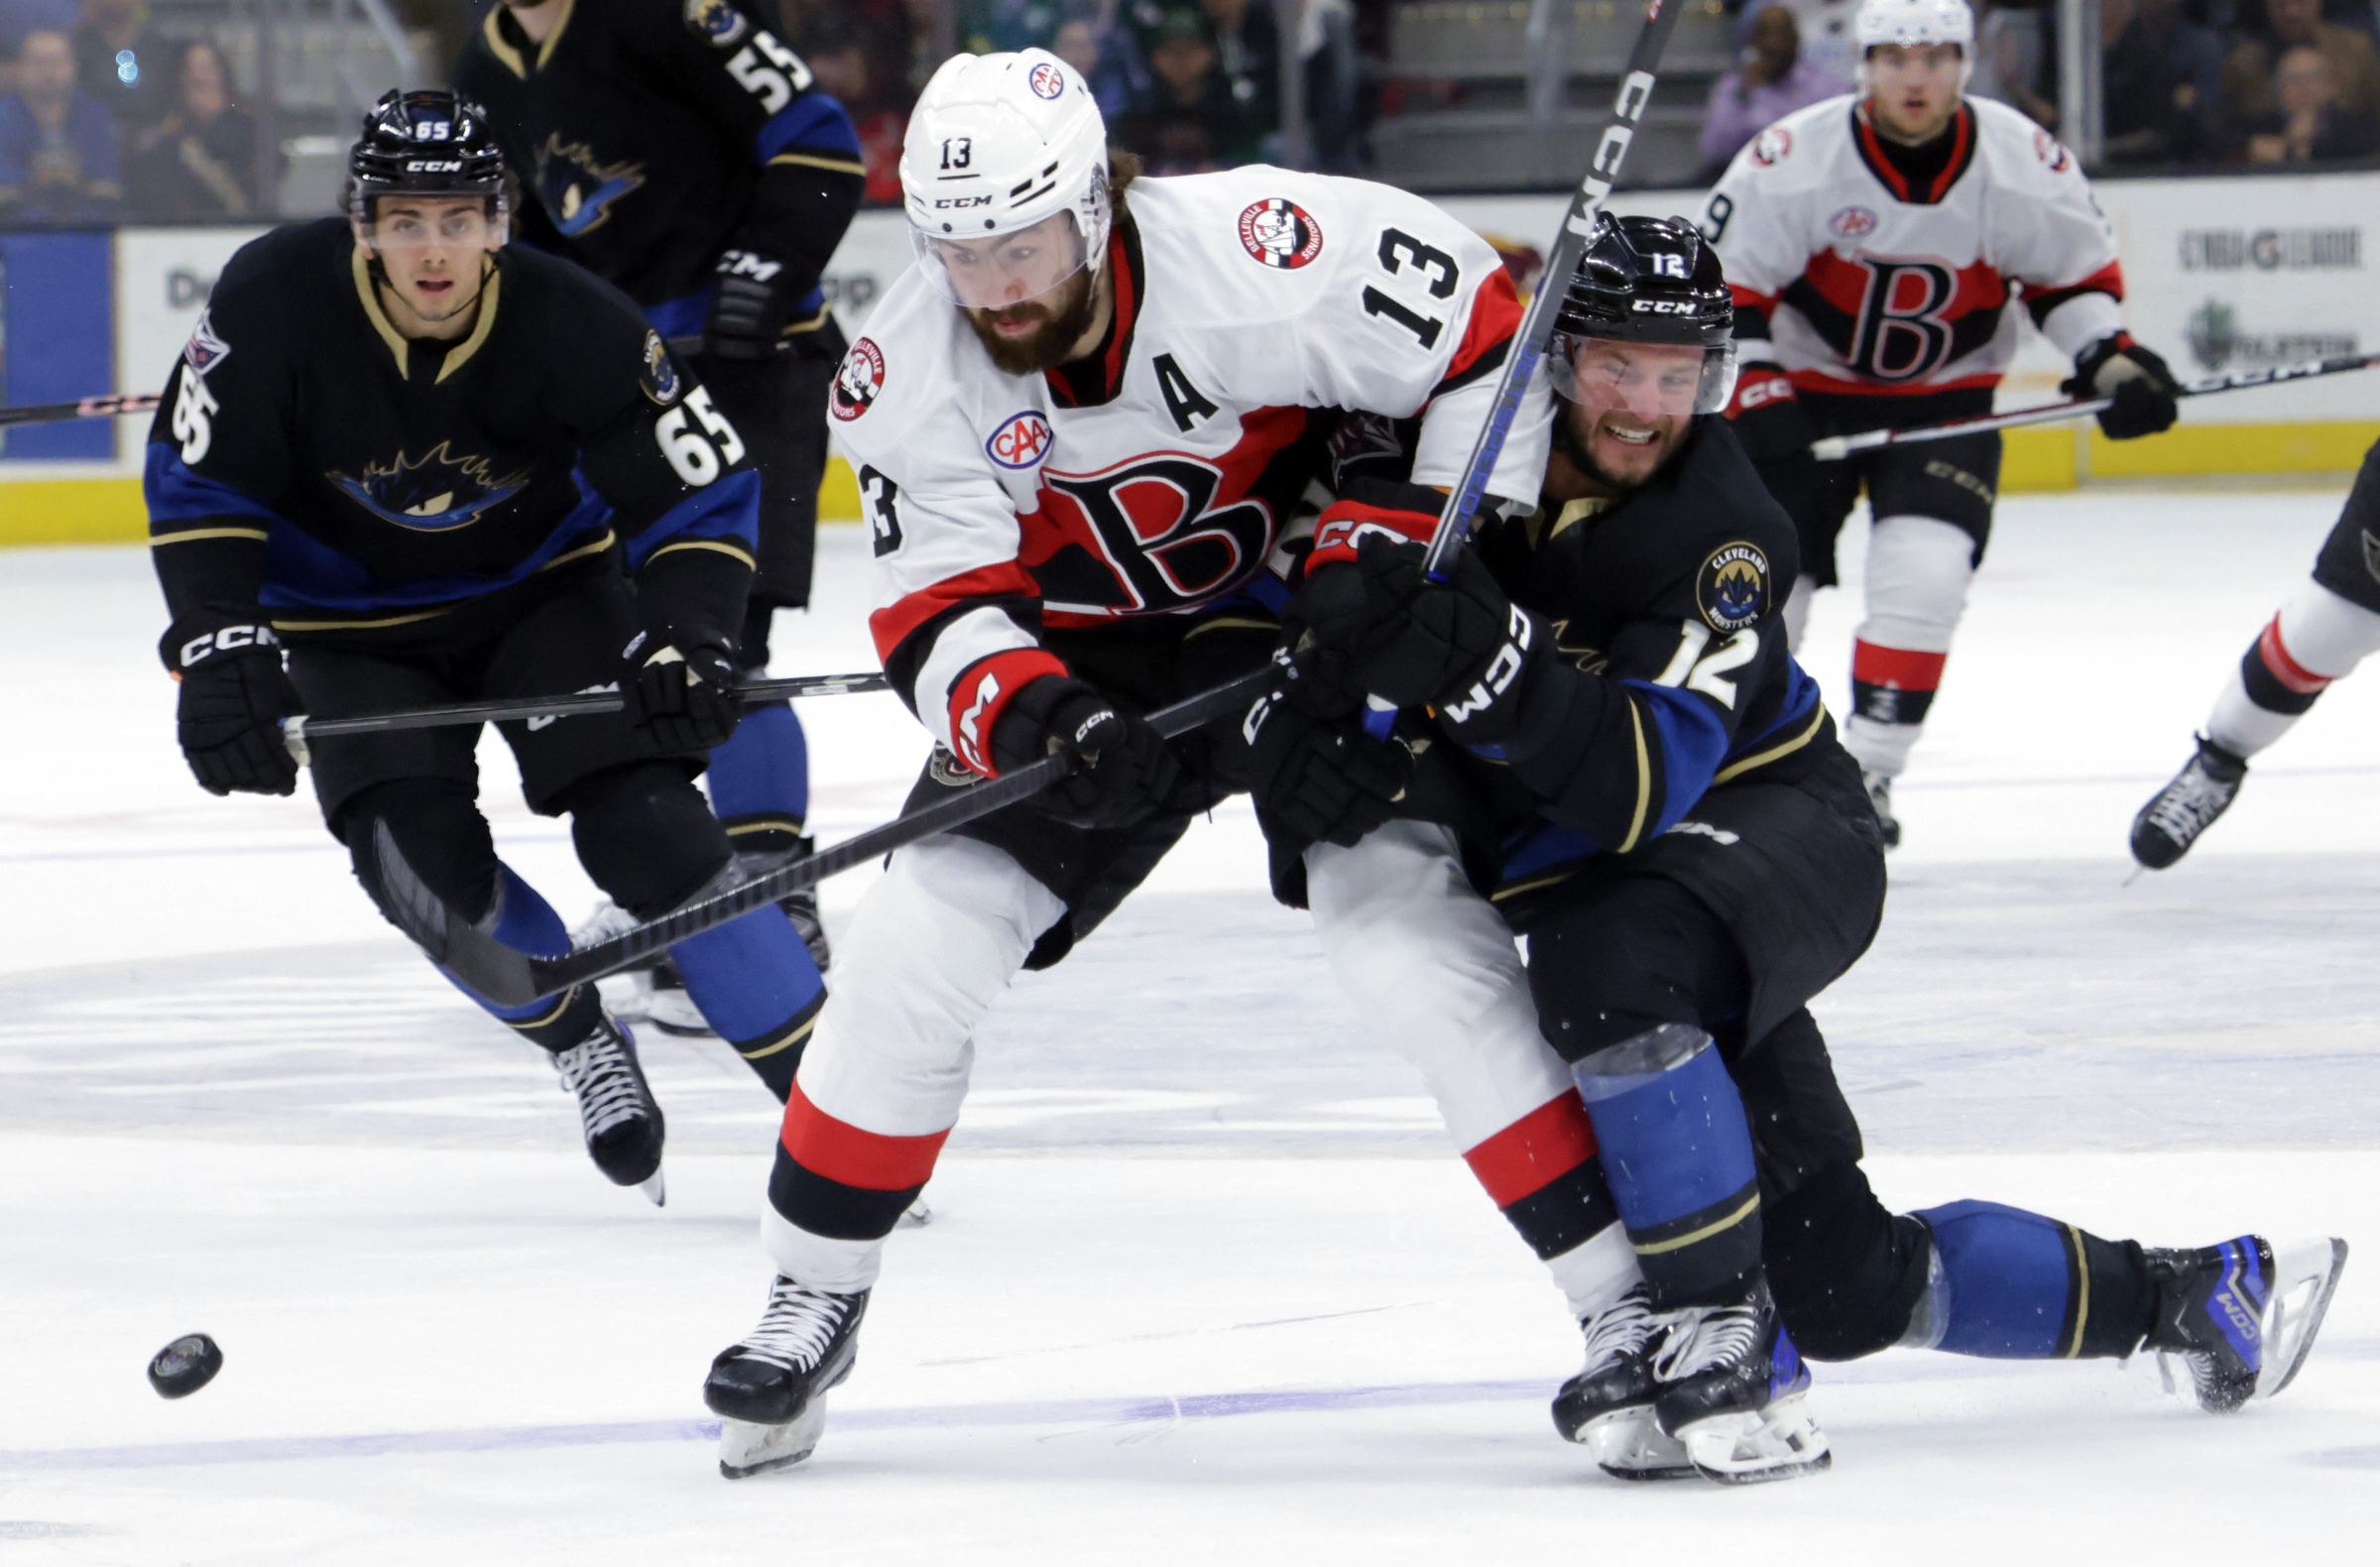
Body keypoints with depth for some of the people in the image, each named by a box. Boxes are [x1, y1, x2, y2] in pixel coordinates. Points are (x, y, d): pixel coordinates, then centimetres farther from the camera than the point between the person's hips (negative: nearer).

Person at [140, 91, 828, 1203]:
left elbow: (700, 488, -16)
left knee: (641, 824, -18)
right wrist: (219, 641, -23)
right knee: (421, 856, -20)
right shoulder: (276, 302, -24)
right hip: (355, 624, 1)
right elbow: (198, 480, -12)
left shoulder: (573, 327, -25)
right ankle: (582, 1046, 9)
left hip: (543, 589, -1)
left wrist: (683, 635, -31)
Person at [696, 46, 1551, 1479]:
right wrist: (1033, 716, -39)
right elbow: (937, 609, -18)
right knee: (914, 952, -9)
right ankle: (815, 1301, 7)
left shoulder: (1255, 259, -30)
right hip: (1092, 659, 3)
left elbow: (1483, 335, -19)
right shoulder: (911, 372, -17)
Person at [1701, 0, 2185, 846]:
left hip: (1946, 401, 1)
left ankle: (1865, 773, -6)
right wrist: (1757, 399, -21)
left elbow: (2075, 272, 2)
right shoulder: (1792, 162, -21)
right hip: (1805, 388, -1)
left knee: (1924, 575, -19)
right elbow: (1725, 290, -14)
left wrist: (2109, 359, -12)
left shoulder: (2026, 165, -15)